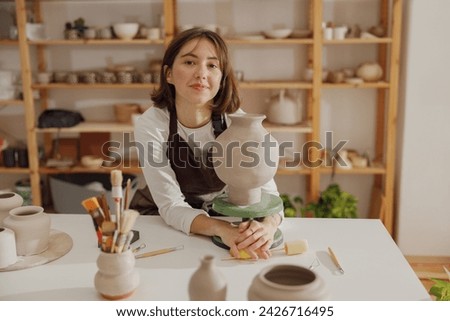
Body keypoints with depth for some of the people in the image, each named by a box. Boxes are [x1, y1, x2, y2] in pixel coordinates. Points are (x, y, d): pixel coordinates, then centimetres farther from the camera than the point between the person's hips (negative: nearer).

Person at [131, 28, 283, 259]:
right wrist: (223, 230, -40)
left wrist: (268, 225, -40)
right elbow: (172, 207, -22)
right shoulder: (150, 125, -20)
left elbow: (267, 192, -17)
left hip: (221, 216, 1)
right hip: (161, 223, 0)